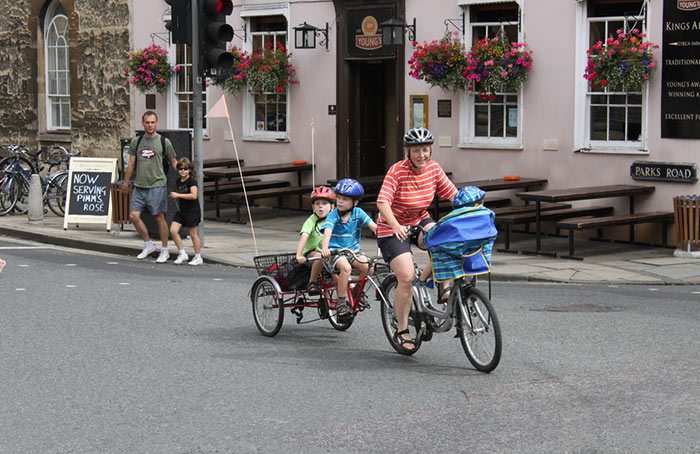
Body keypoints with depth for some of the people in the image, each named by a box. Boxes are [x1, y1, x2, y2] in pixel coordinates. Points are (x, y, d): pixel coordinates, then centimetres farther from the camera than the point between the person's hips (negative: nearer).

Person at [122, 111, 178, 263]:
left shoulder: (164, 142, 2)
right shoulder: (136, 141, 11)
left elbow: (174, 162, 10)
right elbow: (131, 164, 18)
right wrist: (126, 182, 21)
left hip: (157, 186, -4)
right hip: (139, 186, 4)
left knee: (159, 218, -2)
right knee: (133, 215, -4)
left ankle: (164, 250, 10)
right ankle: (148, 245, 13)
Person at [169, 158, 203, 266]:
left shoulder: (192, 181, -12)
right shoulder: (179, 181, 12)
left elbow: (193, 195, -25)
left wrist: (178, 195, -22)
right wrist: (175, 196, 8)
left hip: (192, 211, -7)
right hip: (181, 211, 7)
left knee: (193, 234, 1)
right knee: (173, 230, -5)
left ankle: (198, 257, 13)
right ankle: (182, 254, 4)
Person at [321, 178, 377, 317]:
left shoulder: (358, 213, -3)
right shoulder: (333, 215, -12)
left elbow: (373, 226, -8)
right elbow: (327, 231, -27)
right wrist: (324, 249, -46)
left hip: (353, 249, 4)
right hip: (335, 251, -4)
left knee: (368, 267, -22)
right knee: (346, 267, -33)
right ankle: (341, 303, -21)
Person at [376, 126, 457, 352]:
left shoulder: (434, 169, -7)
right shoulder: (397, 171, -22)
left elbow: (453, 195, -6)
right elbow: (382, 202, -32)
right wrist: (395, 225, -49)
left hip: (420, 220, 5)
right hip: (392, 228, -5)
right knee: (406, 277, -17)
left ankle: (424, 278, -2)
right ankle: (402, 331, -2)